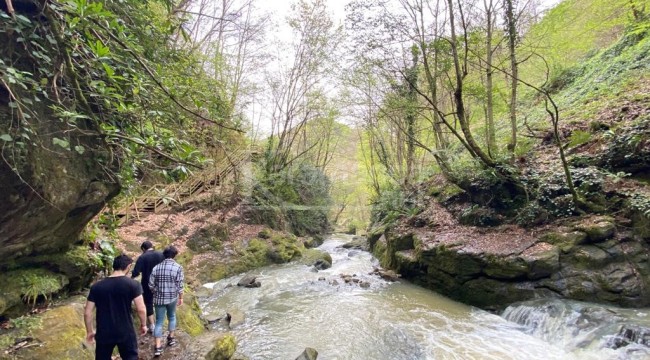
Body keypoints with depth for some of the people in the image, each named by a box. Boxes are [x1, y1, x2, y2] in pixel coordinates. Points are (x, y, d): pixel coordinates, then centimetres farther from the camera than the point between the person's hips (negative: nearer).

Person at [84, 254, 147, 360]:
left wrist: (89, 331, 13)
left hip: (104, 333, 3)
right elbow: (141, 309, -14)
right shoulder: (133, 284, -13)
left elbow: (87, 312, -1)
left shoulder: (97, 286, -4)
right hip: (126, 332, -2)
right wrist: (143, 325, 3)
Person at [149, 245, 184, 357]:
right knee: (172, 316, 23)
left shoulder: (156, 267, -3)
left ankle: (158, 347, 3)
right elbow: (180, 285, -11)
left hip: (159, 298, 1)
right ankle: (171, 338, 33)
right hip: (172, 298, -1)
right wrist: (181, 298, 2)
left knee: (159, 322, 8)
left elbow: (151, 285, 0)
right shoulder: (178, 267, -11)